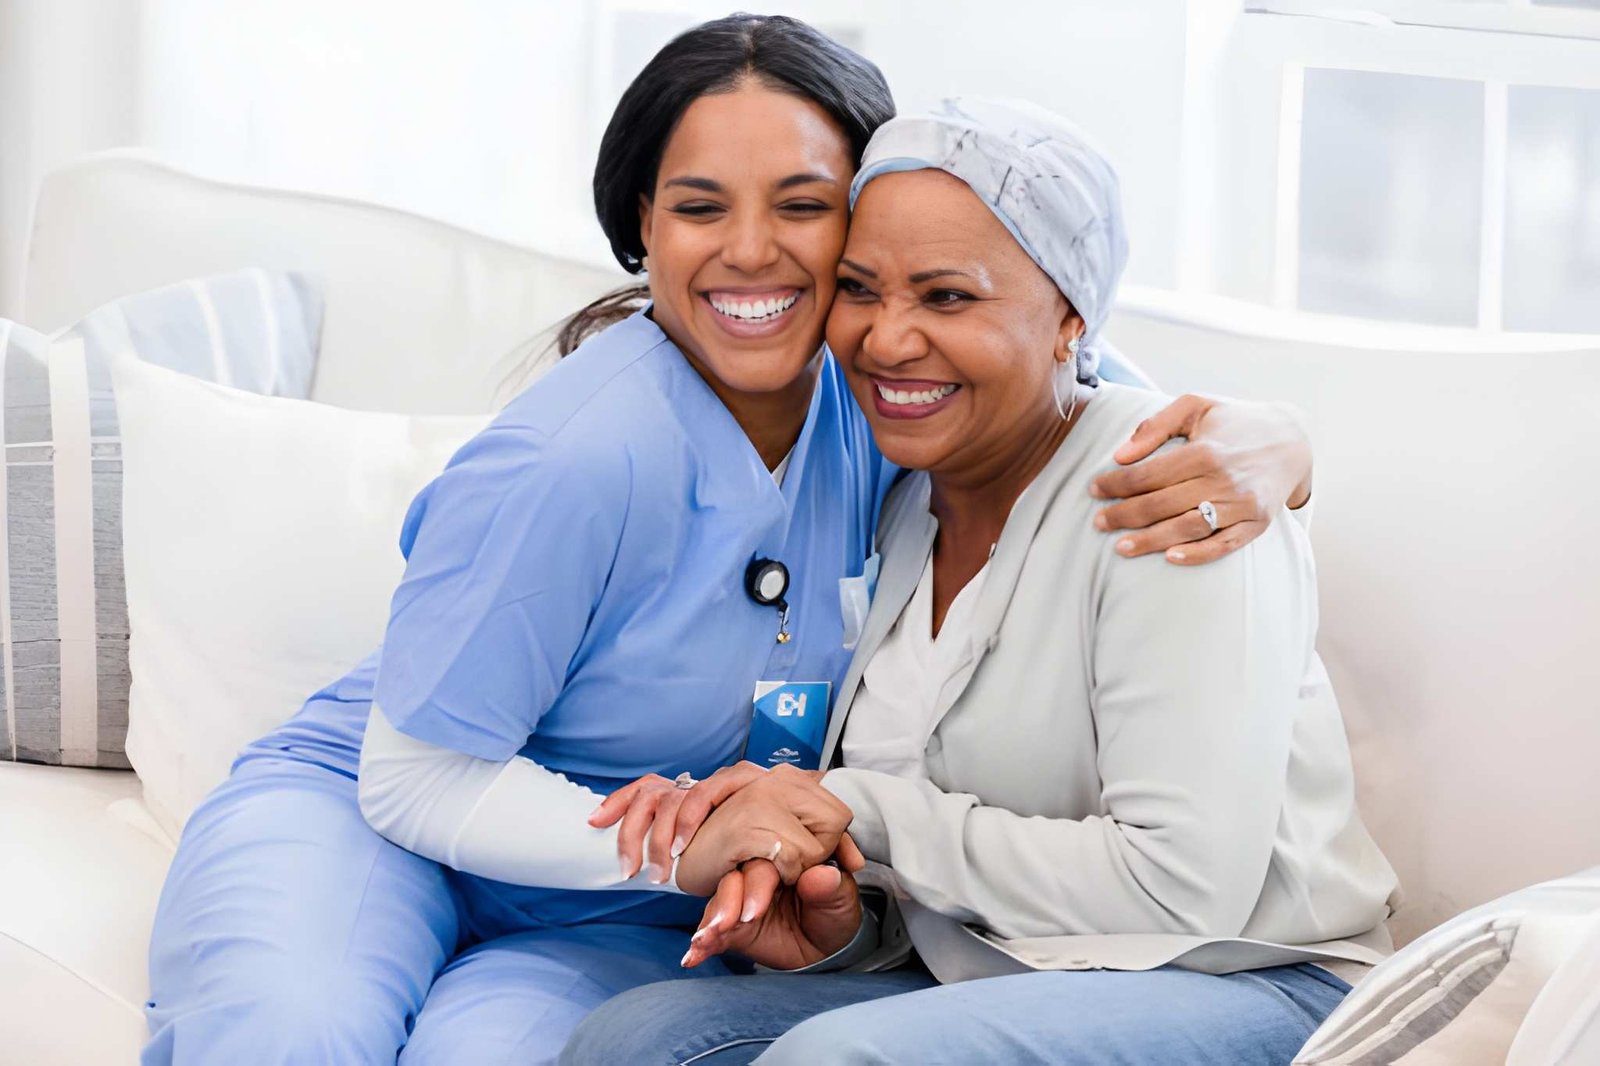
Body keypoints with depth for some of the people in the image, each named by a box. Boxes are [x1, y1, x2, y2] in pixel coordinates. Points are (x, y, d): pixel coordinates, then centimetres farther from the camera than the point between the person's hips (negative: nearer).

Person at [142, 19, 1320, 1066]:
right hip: (365, 817, -3)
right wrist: (676, 847, -30)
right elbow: (417, 777, -18)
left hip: (603, 929, 3)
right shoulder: (581, 460, -24)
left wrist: (1245, 443, -24)